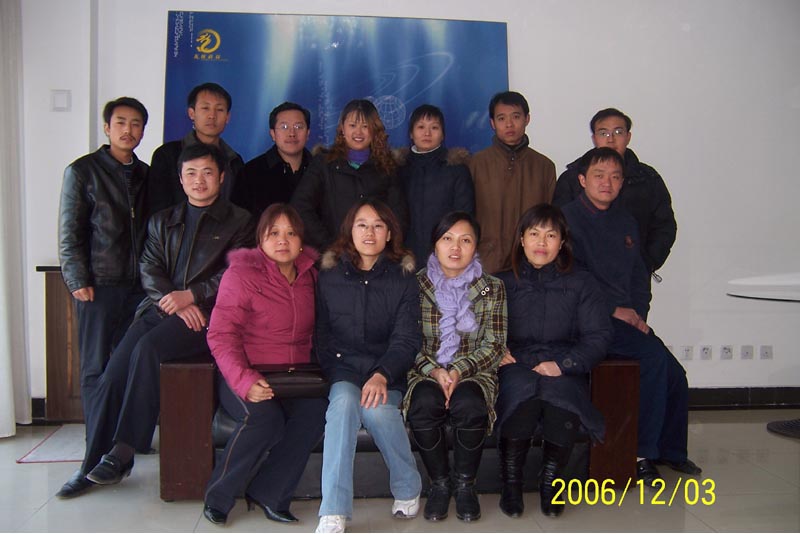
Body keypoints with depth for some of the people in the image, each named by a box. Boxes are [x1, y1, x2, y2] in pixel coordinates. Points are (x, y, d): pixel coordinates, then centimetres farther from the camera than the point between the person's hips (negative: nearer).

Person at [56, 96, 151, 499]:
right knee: (95, 371, -1)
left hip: (137, 286, 4)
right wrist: (78, 281, -8)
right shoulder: (83, 171, 4)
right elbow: (70, 233, 0)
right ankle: (97, 459, 4)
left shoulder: (146, 175, 15)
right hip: (99, 285, -3)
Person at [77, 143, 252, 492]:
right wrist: (173, 302, -7)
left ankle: (123, 451, -23)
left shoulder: (238, 221, 12)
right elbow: (149, 269, 12)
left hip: (205, 313, -4)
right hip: (159, 308, 5)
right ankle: (94, 460, -9)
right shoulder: (162, 221, 25)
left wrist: (190, 296, -12)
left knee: (148, 348, -30)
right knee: (113, 374, -17)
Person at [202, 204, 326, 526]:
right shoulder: (242, 273, -5)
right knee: (265, 417, -32)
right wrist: (245, 381, -26)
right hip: (245, 376, -4)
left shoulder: (309, 276, 10)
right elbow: (221, 335, -11)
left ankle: (267, 492, -11)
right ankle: (218, 496, -8)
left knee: (316, 410, -27)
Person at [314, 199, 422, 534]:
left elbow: (406, 339, -3)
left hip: (388, 373, -1)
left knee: (377, 408, -32)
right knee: (344, 402, -32)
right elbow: (322, 335, 10)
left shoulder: (404, 279, 6)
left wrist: (381, 375, -21)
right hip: (343, 370, 1)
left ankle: (407, 489, -6)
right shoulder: (329, 277, 10)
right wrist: (336, 376, -7)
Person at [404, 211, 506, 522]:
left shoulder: (492, 288, 5)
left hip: (474, 373, 0)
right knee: (423, 404, -33)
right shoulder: (416, 285, 3)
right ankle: (439, 483, -8)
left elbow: (494, 345, 0)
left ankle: (465, 484, -7)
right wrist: (433, 371, -17)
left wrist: (460, 371, -16)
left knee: (469, 404, -34)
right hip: (426, 372, 0)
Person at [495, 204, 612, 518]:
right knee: (524, 392, -35)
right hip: (516, 366, 0)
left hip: (564, 372, 0)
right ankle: (511, 482, -16)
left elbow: (598, 338, 4)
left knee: (560, 396, -35)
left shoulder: (582, 285, 14)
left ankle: (550, 480, -11)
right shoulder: (503, 285, 17)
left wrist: (563, 364, -11)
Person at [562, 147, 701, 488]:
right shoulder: (570, 217, -6)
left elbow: (638, 273, 21)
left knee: (674, 375, -4)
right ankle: (642, 453, -13)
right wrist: (615, 311, -13)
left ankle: (671, 450, 20)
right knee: (653, 356, -25)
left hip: (626, 317, 7)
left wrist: (638, 313, 5)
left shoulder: (625, 221, 17)